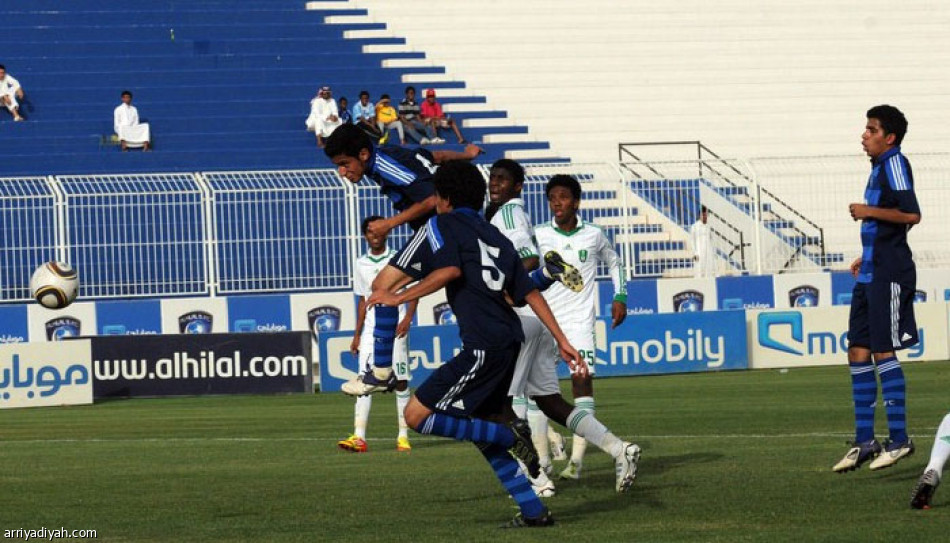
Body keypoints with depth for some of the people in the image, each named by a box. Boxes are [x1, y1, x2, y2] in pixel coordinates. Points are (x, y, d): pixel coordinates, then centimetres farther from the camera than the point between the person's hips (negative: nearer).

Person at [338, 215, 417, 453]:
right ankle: (359, 437, -14)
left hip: (396, 329, -3)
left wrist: (408, 318, -11)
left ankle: (403, 436, 5)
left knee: (401, 381, -1)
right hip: (370, 329, 3)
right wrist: (357, 334, 15)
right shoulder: (361, 264, 12)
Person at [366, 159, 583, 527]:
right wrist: (562, 341, 15)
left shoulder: (442, 225, 2)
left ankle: (510, 436, -9)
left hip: (482, 346, -9)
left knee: (417, 416, -7)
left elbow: (450, 270, -18)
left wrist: (399, 298, -13)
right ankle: (534, 511, 14)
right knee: (481, 431, 19)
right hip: (509, 343, 9)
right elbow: (530, 294, 18)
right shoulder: (496, 237, 23)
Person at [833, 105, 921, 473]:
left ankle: (899, 439, -2)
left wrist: (868, 212, -17)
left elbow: (911, 215, -22)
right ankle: (864, 441, 11)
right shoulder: (879, 167, 17)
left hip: (889, 274, -10)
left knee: (883, 351, -7)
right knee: (858, 352, 8)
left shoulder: (895, 163, -11)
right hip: (870, 275, 10)